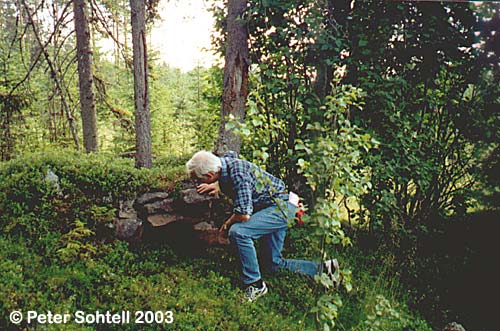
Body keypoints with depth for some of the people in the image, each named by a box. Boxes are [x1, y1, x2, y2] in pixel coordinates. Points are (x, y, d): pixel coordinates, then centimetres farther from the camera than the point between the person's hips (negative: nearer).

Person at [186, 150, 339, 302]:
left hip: (281, 207, -10)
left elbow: (244, 214, -31)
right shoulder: (224, 161, -3)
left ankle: (255, 285, -14)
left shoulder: (238, 175, -30)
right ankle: (323, 268, 19)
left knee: (238, 232, -29)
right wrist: (217, 185, 11)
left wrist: (227, 225, -11)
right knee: (275, 263, 12)